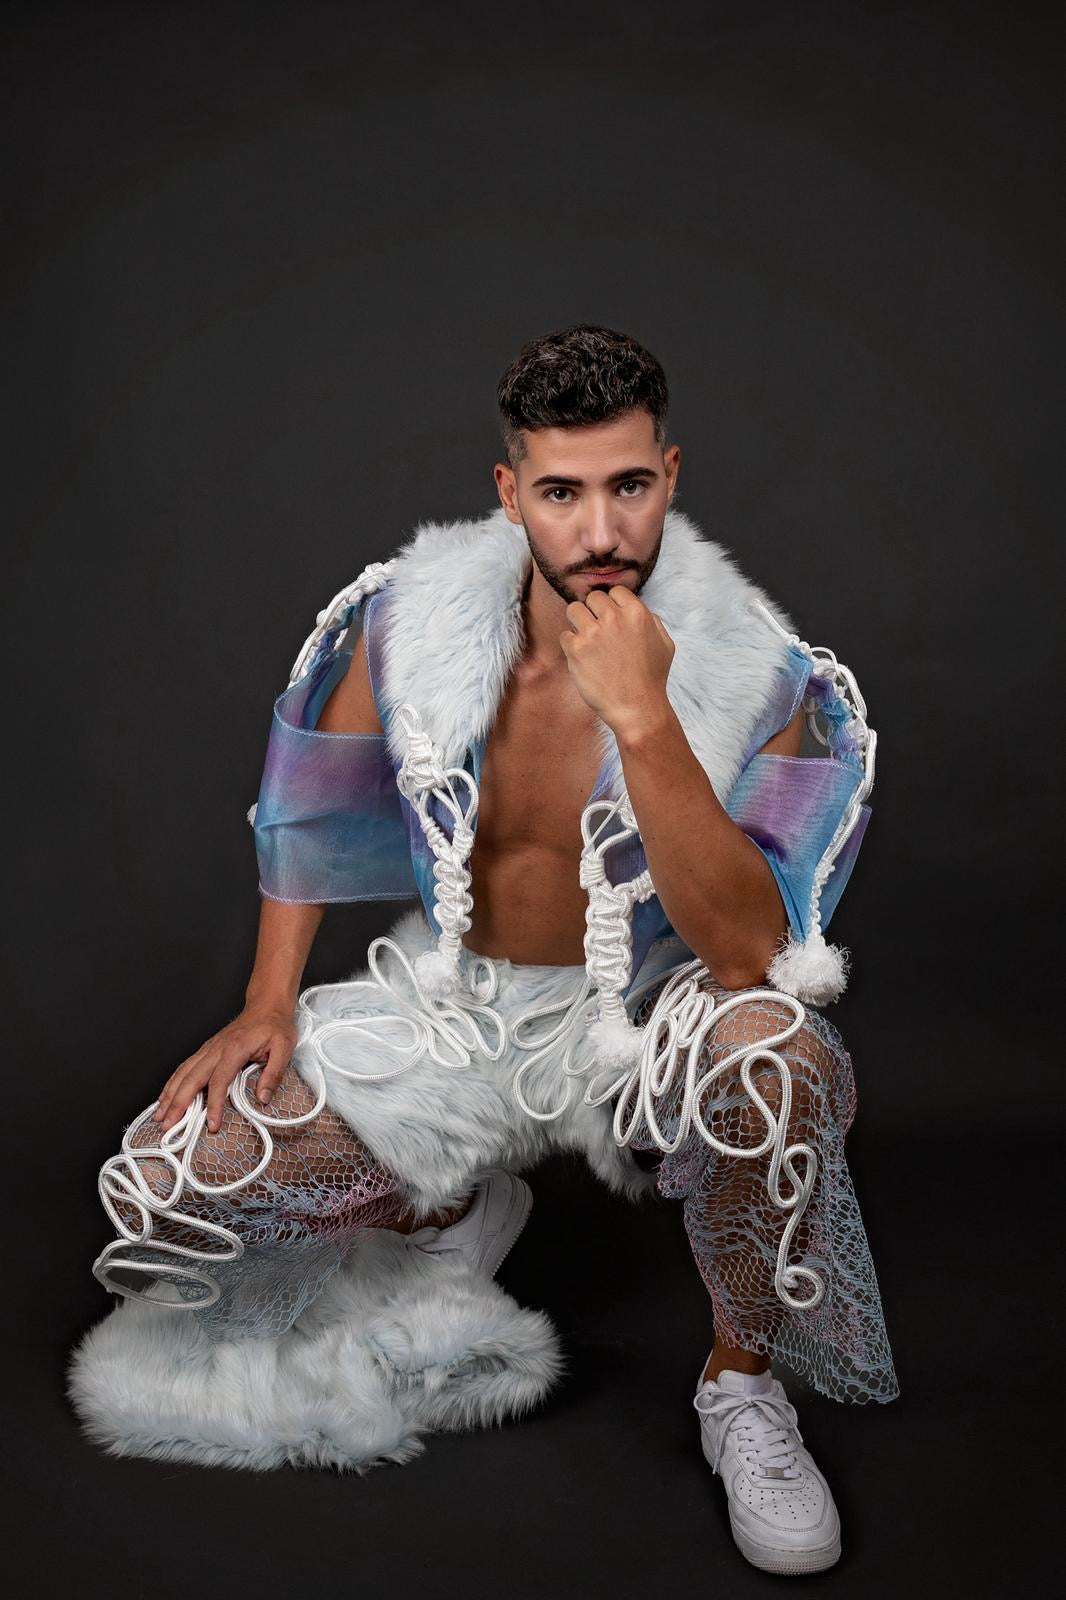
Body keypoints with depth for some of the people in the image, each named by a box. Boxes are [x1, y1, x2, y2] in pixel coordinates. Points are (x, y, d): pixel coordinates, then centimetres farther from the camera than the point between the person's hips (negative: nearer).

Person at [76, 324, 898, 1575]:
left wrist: (642, 719, -39)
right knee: (154, 1191, -10)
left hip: (637, 1015, -2)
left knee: (774, 1049, -39)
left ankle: (740, 1385, -8)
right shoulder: (415, 615, -13)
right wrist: (267, 1005, 1)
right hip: (446, 1004, 3)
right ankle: (456, 1203, 20)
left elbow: (747, 954, -31)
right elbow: (315, 801, 6)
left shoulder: (747, 672, -20)